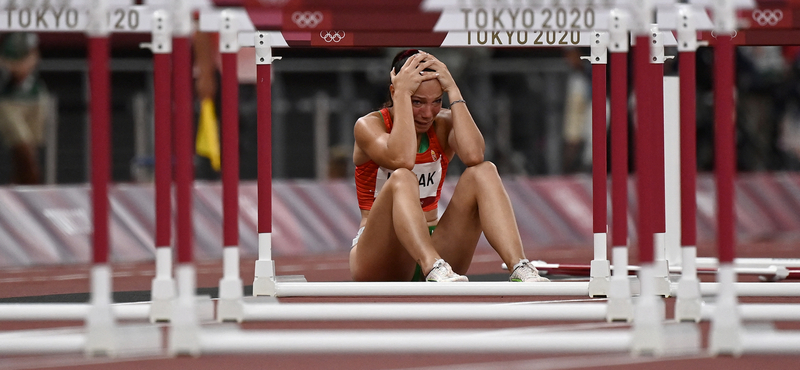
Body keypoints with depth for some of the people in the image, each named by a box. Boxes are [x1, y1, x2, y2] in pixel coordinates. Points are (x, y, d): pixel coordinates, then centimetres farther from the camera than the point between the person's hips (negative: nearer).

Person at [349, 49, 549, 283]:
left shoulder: (443, 124, 7)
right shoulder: (369, 125, -4)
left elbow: (473, 156, -18)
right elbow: (401, 160, -27)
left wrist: (453, 91, -14)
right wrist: (403, 93, -21)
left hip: (431, 245, 4)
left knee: (483, 172, -18)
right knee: (402, 179, -33)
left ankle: (520, 269, -38)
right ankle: (435, 269, -59)